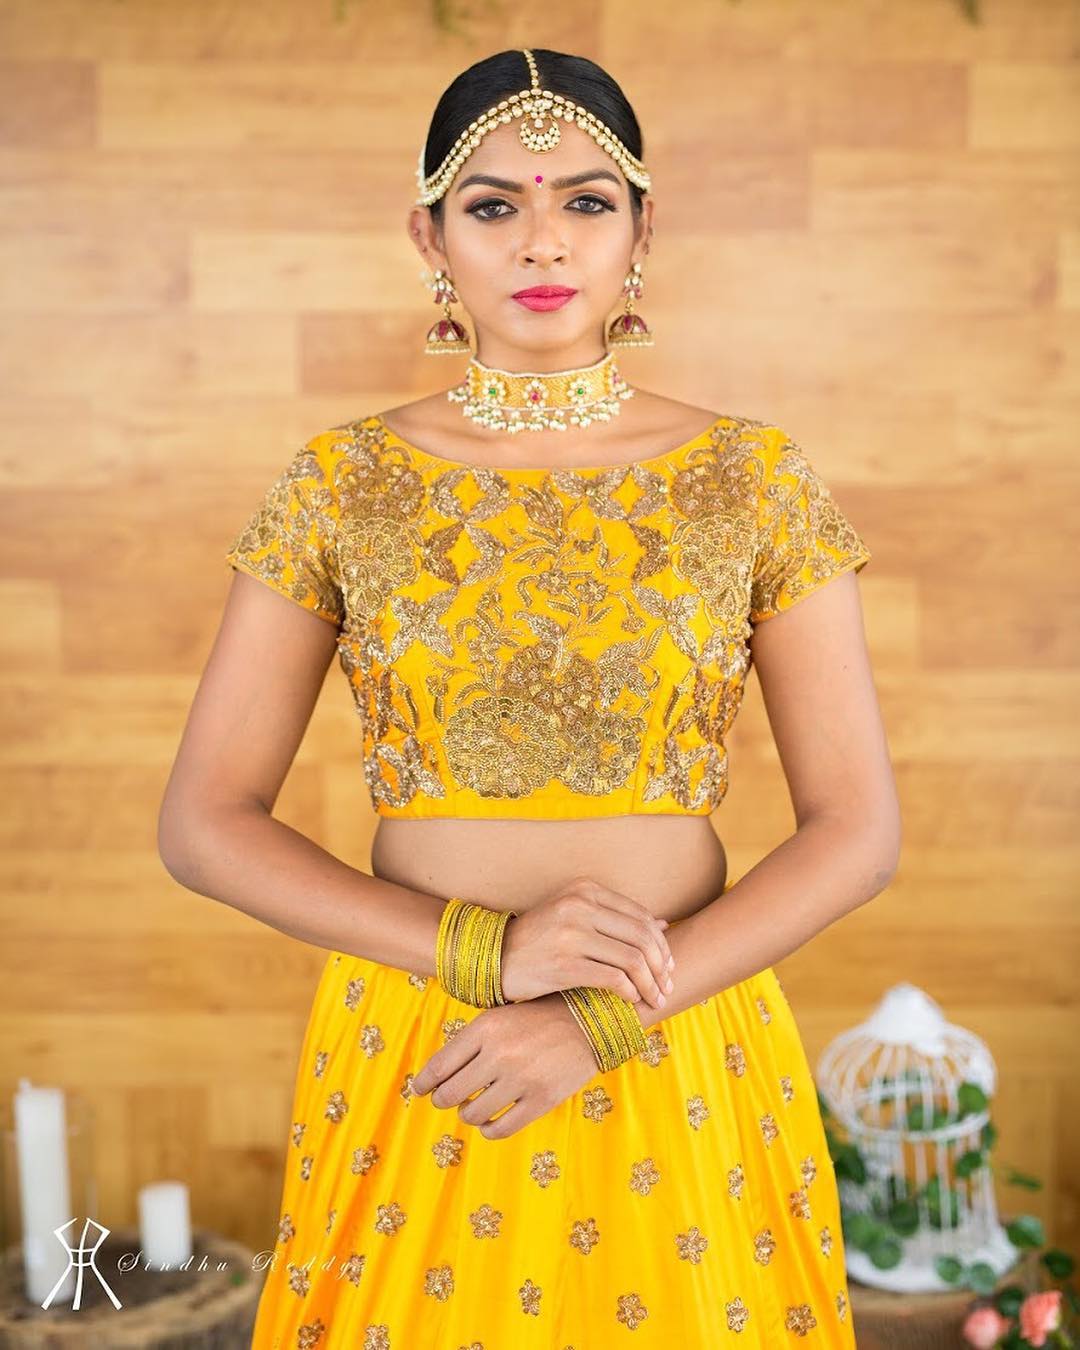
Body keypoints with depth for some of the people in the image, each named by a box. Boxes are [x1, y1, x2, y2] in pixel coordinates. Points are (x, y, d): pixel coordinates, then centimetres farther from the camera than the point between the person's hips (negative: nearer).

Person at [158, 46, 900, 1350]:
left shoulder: (754, 475, -2)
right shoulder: (342, 481, -1)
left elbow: (856, 829, -3)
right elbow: (205, 822, -3)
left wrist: (603, 1018, -14)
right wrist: (482, 953, -15)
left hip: (683, 1071, 0)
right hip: (412, 1067, 0)